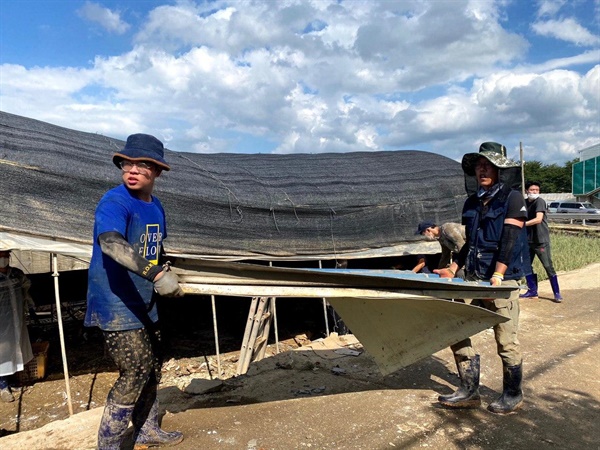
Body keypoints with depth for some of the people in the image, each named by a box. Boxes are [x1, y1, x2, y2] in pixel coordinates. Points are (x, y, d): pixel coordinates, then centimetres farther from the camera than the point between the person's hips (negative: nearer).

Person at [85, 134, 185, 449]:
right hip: (116, 307, -8)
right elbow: (110, 243, -39)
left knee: (152, 367, 18)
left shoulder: (155, 206, 5)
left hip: (143, 305, 8)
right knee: (136, 372, -5)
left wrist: (167, 274, 27)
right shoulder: (115, 202, -20)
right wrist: (156, 274, -50)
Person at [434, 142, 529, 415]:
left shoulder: (512, 199, -5)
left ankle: (513, 395, 25)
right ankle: (469, 391, 17)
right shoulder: (471, 203, 13)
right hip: (472, 280, 6)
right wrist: (453, 269, 12)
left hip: (502, 282, -6)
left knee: (506, 341, 3)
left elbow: (509, 241, -14)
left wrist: (497, 276, -23)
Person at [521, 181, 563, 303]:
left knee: (548, 266, -5)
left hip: (541, 240, -7)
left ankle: (557, 293, 4)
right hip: (528, 240, 7)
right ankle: (532, 291, 19)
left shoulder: (539, 201, -11)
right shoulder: (525, 202, 9)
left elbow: (538, 219, -24)